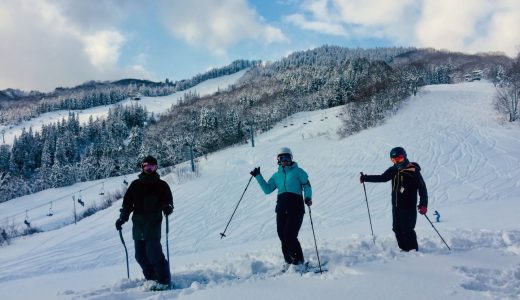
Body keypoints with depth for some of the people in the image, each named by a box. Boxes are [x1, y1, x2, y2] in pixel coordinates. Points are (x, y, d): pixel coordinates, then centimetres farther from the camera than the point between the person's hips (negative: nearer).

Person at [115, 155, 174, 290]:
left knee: (153, 253, -13)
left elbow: (168, 201, 2)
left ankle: (164, 280, -3)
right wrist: (122, 217, 2)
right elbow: (127, 202, 12)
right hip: (138, 225, 4)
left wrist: (167, 208, -20)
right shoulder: (135, 184, 12)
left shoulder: (161, 185, 5)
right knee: (140, 255, 6)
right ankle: (151, 278, 21)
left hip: (153, 225, -4)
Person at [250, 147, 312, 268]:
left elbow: (307, 186, 2)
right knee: (282, 236, -1)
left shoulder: (298, 171, 6)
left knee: (290, 235, -14)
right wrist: (258, 177, 7)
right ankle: (288, 262, 13)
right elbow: (267, 189, 13)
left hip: (296, 207, -4)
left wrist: (308, 198, -16)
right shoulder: (276, 175, 19)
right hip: (282, 208, 5)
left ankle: (299, 261, 0)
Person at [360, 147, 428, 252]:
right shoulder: (394, 170, 6)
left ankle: (413, 251, 4)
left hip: (409, 207, -6)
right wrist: (365, 178, 11)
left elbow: (422, 188, -10)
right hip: (396, 205, 6)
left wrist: (423, 204, -15)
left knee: (407, 230, -8)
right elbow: (382, 177, 18)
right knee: (397, 229, 8)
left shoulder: (413, 170, -11)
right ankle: (404, 249, 19)